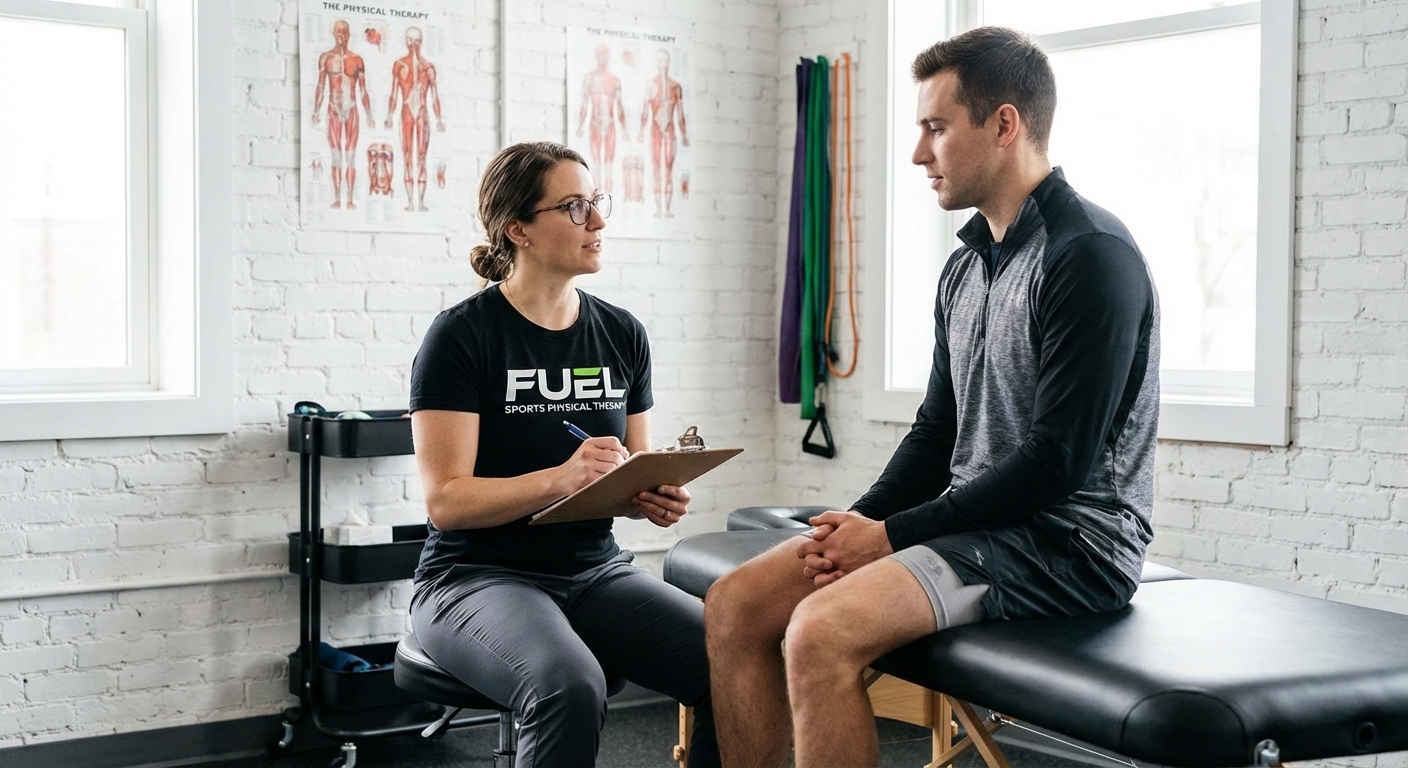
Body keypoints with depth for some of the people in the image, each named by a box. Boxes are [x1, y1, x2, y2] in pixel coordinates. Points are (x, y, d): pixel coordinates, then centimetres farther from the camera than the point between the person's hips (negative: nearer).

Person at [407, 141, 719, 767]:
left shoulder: (623, 335, 9)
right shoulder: (462, 335, -7)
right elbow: (446, 499, -14)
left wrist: (656, 498, -7)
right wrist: (561, 479, -28)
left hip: (595, 570, 5)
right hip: (480, 575, -5)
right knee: (569, 685, -36)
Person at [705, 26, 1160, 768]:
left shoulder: (1090, 256, -14)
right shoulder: (965, 268, 13)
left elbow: (1056, 464, -19)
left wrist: (894, 535, -15)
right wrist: (858, 524, -1)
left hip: (1070, 542, -9)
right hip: (975, 524, 9)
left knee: (821, 632, -29)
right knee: (735, 606, -3)